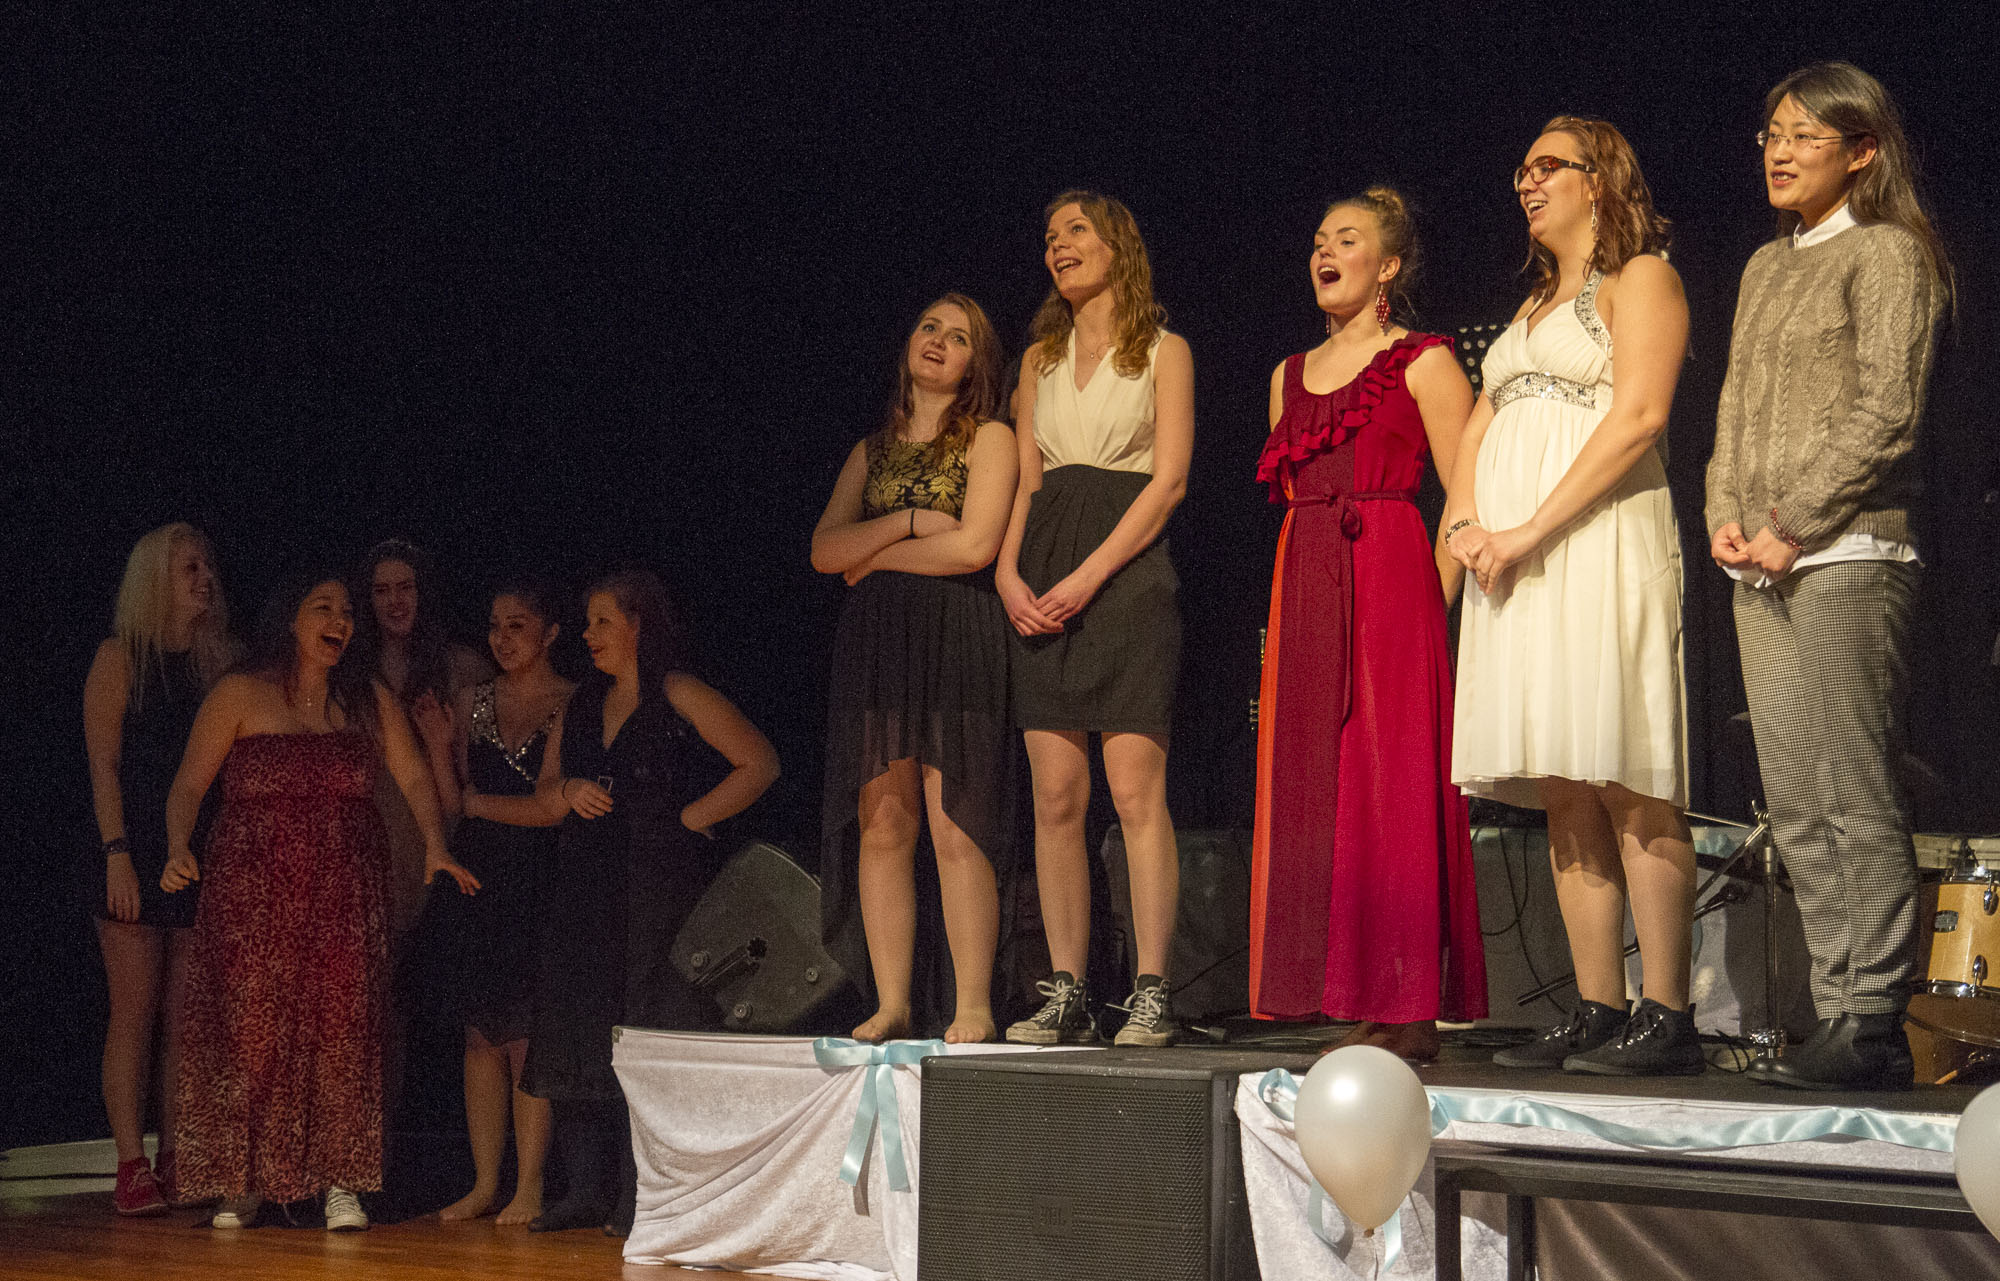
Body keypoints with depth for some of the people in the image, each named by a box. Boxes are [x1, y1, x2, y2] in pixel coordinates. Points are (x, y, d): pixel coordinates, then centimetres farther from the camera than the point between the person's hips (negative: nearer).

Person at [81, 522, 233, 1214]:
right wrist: (117, 854, -14)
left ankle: (175, 1165, 7)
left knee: (186, 1019, 3)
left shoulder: (214, 662, 13)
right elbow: (103, 765, -6)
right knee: (134, 1013, -5)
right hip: (136, 857, -5)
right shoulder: (121, 657, 0)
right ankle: (132, 1167, -3)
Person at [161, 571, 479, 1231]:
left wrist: (435, 846, -7)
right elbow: (187, 785, 1)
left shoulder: (369, 699, 13)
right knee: (250, 1028, -4)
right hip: (254, 891, -2)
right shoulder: (240, 694, 5)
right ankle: (242, 1182, 7)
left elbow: (415, 778, 9)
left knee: (341, 1029, -6)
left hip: (346, 894, 2)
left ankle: (339, 1183, -2)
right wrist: (178, 849, -15)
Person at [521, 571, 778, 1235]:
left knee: (649, 1024, -9)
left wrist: (691, 818, -10)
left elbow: (759, 763, -5)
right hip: (584, 881, 7)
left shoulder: (680, 695, -2)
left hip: (658, 878, -7)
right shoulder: (581, 705, 18)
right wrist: (569, 792, -3)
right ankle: (587, 1188, 6)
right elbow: (545, 790, 20)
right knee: (578, 1024, 2)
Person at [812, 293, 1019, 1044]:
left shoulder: (989, 439, 6)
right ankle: (891, 1006, 2)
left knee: (955, 828, -11)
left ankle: (974, 1009, -9)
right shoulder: (872, 451, 21)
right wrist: (908, 521, -4)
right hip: (876, 642, 4)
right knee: (881, 826, -1)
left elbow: (974, 545, -8)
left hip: (956, 642, -4)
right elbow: (825, 549, 9)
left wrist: (875, 556, 1)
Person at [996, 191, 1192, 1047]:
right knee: (1056, 798, -1)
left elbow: (1169, 479, -4)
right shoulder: (1041, 357, 21)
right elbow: (1024, 477, 16)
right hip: (1043, 580, 5)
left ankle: (1151, 993, -10)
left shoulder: (1161, 350, 7)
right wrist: (1008, 571, -3)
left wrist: (1088, 576, -13)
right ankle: (1066, 994, 2)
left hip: (1126, 571, -4)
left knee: (1136, 792, -11)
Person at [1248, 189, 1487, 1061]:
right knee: (1312, 788, 2)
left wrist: (1432, 600, -10)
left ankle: (1410, 1009, -8)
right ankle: (1351, 1001, 6)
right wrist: (1297, 600, 14)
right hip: (1303, 588, 7)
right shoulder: (1291, 376, 20)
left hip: (1389, 576, -7)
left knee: (1392, 785, -9)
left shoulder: (1423, 362, 1)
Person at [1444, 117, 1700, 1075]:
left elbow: (1638, 417, -11)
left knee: (1627, 786, -13)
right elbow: (1479, 427, 22)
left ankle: (1666, 1019, -14)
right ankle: (1598, 1013, 3)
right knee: (1564, 795, 2)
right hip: (1515, 562, 8)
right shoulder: (1535, 306, 27)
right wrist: (1465, 519, 1)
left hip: (1597, 545, -8)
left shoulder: (1640, 278, 3)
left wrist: (1530, 529, -16)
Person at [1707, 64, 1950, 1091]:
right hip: (1760, 570, 8)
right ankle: (1838, 1016, 9)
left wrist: (1791, 524, -12)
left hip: (1846, 555, -8)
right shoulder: (1765, 267, 22)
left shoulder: (1887, 252, -1)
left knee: (1856, 803, -9)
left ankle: (1873, 1028, -7)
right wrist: (1725, 516, 4)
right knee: (1797, 811, 5)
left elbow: (1885, 415, -9)